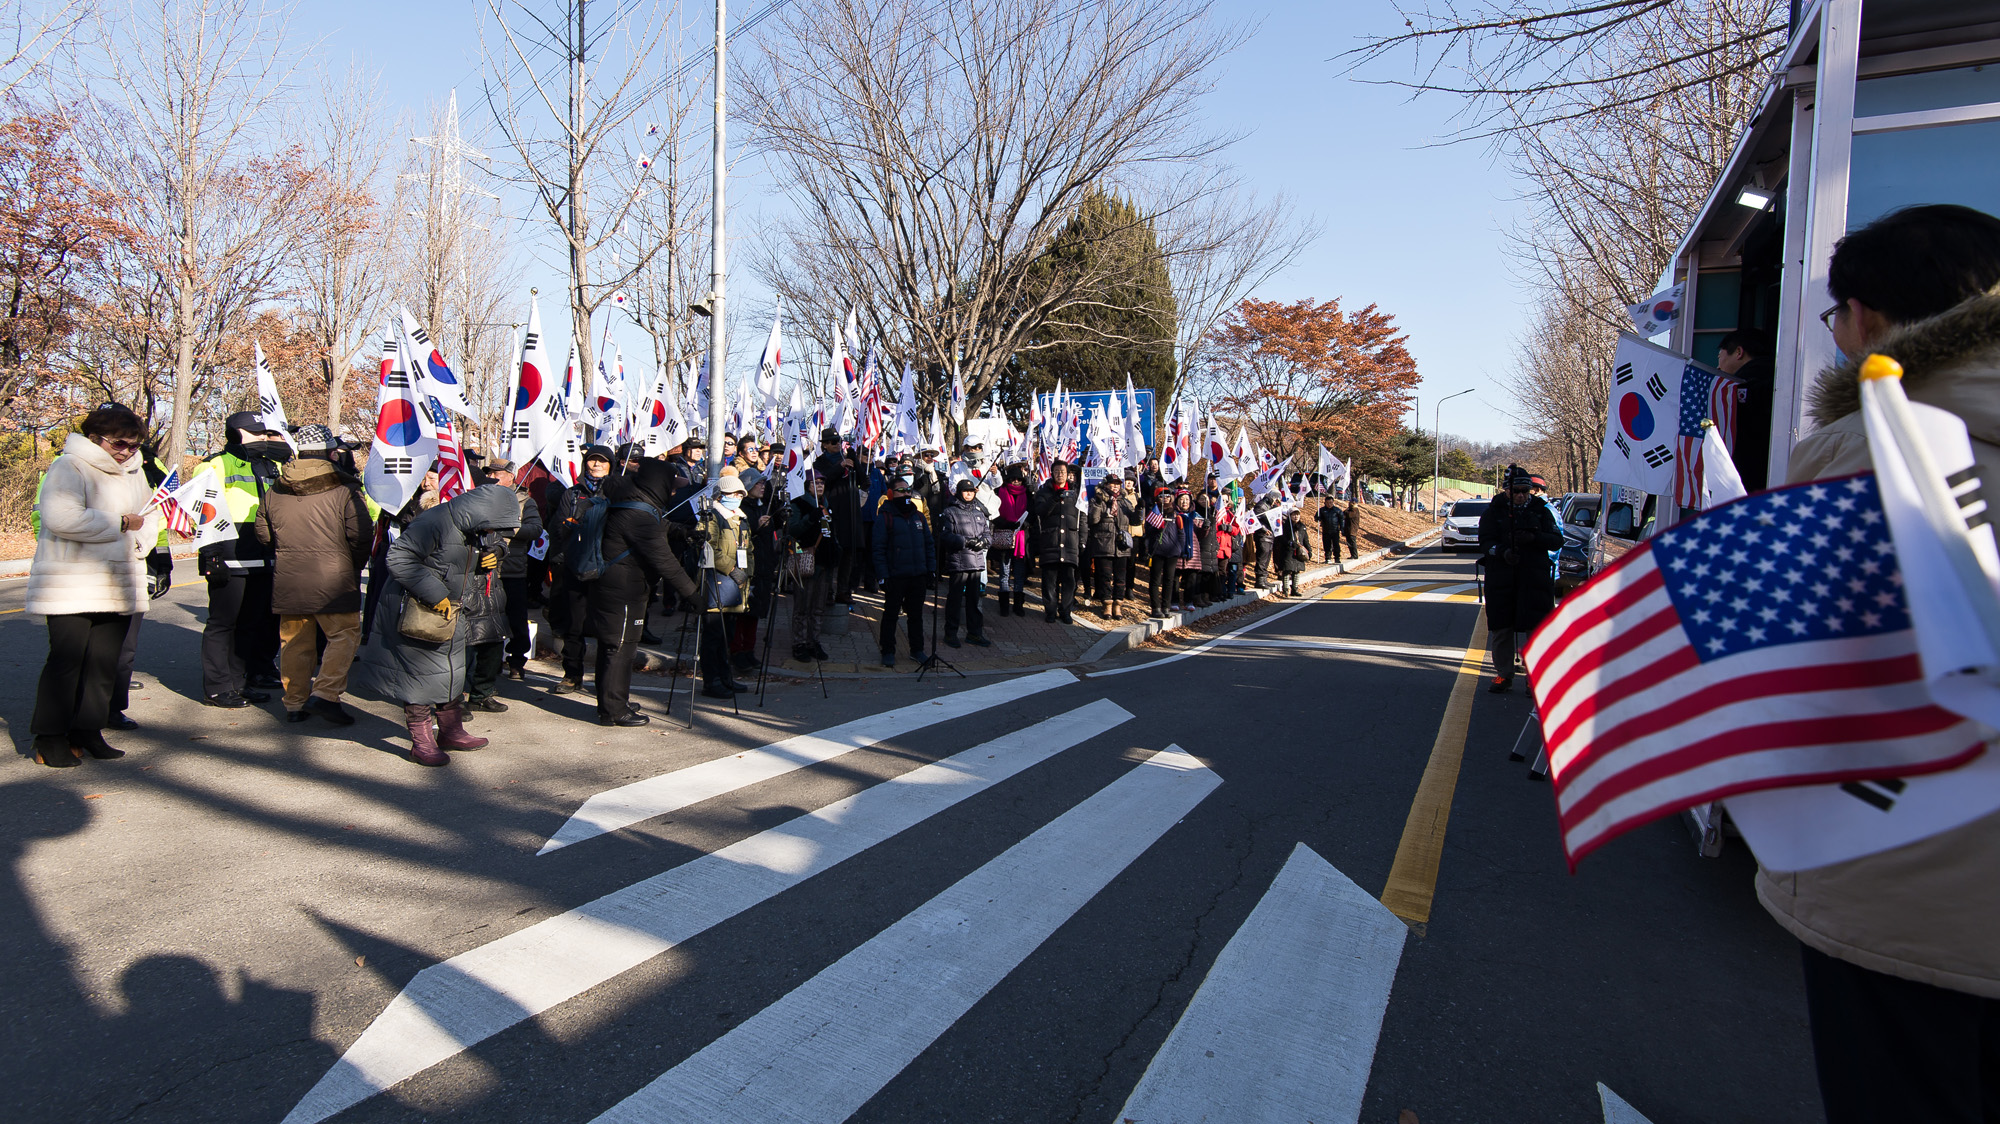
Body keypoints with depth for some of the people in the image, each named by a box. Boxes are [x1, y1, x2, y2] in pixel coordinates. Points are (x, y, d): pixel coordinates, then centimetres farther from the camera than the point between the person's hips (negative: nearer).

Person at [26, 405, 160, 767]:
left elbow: (150, 515, 22)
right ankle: (50, 737, 6)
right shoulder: (69, 467, -6)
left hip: (119, 585, 6)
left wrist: (141, 538, 1)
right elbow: (62, 518, -21)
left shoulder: (135, 472, 16)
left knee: (105, 661, 8)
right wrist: (121, 524, -12)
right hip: (72, 584, -6)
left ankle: (87, 730, 18)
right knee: (66, 659, -4)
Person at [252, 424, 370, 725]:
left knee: (295, 642, 13)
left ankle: (295, 703, 20)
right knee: (345, 635, 3)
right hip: (333, 581, -5)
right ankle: (324, 694, -10)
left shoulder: (274, 493, 8)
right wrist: (353, 567, 5)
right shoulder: (344, 491, -8)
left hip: (287, 582, 5)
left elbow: (263, 536, 15)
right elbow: (361, 536, -10)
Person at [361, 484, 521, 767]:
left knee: (453, 670, 14)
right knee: (421, 672, -2)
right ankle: (421, 743, 8)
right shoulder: (434, 523, -23)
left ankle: (451, 731, 27)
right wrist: (433, 594, -27)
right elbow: (398, 558, -27)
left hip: (447, 609, 9)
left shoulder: (469, 529, 5)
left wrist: (480, 563, -3)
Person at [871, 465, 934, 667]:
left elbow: (929, 544, 15)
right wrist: (883, 575, -14)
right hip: (895, 576, -5)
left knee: (916, 614, 13)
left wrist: (931, 569, 9)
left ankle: (917, 650, 24)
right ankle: (888, 652, 16)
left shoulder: (919, 516, 10)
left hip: (918, 575, 5)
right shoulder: (885, 517, -6)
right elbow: (879, 549, -9)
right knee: (891, 614, 5)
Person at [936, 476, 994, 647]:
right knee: (955, 598, 0)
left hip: (977, 561, 5)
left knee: (974, 598, 11)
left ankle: (974, 632, 20)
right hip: (957, 561, -5)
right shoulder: (950, 512, -1)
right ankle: (950, 633, 9)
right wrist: (965, 541, -17)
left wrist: (983, 540, -4)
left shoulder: (979, 512, 18)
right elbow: (945, 535, -10)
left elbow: (988, 533, 19)